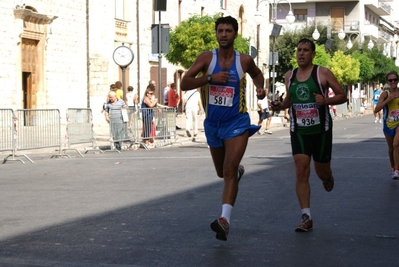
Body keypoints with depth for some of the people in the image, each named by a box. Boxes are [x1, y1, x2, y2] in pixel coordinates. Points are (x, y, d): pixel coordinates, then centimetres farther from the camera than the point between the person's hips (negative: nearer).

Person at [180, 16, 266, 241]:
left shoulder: (244, 60, -3)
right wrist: (210, 78, -24)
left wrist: (260, 88, -1)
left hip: (237, 123, -3)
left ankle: (225, 220, -26)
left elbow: (257, 73, 20)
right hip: (213, 124, 3)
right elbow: (184, 83, -12)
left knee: (229, 170, -20)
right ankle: (239, 171, 57)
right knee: (222, 172, 20)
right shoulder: (207, 58, -6)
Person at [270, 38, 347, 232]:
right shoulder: (289, 76, 6)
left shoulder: (323, 73, -7)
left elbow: (342, 96, -5)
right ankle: (306, 218, -7)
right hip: (298, 131, 2)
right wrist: (281, 106, -1)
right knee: (301, 172, -10)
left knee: (322, 171, 10)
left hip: (321, 130, -2)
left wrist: (326, 100, -23)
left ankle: (328, 178, 51)